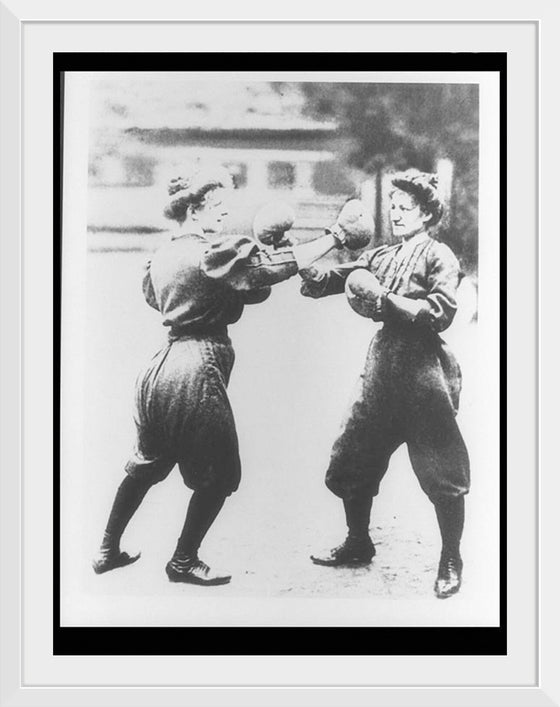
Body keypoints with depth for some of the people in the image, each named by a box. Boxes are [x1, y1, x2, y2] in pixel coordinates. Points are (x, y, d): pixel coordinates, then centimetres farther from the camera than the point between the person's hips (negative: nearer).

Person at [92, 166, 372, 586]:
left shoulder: (163, 257, 13)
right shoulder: (210, 252, -13)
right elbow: (275, 267, -20)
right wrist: (333, 240, -15)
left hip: (164, 365, 9)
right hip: (198, 368, -9)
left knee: (147, 465, 22)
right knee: (218, 476, 6)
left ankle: (108, 550, 32)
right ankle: (184, 562, 18)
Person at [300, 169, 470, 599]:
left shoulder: (439, 256, -1)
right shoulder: (379, 257, 15)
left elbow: (441, 313, -12)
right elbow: (328, 281, 8)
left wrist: (386, 300, -15)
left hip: (424, 370, -6)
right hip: (382, 365, 6)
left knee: (442, 472, 1)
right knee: (351, 462, 11)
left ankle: (452, 562, 20)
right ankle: (358, 543, 31)